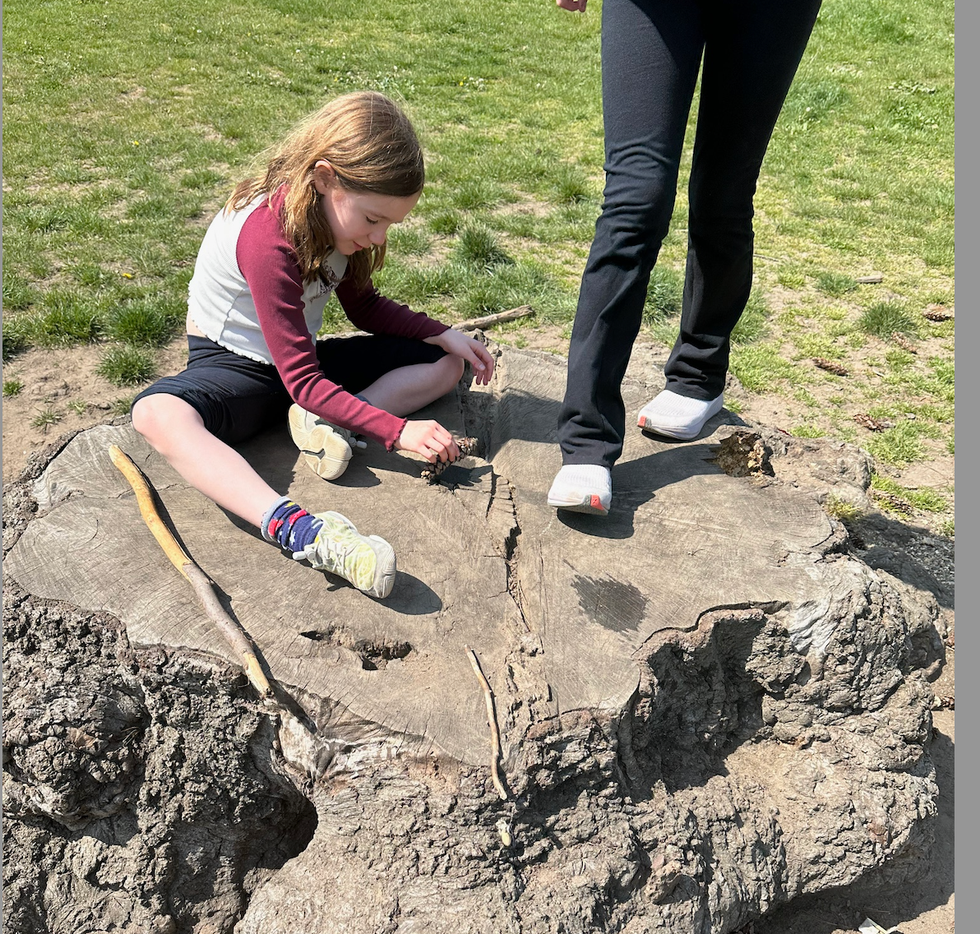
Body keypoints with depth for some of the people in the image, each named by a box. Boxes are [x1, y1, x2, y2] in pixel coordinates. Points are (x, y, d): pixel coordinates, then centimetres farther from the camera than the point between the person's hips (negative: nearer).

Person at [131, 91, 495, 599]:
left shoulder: (340, 212, -6)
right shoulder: (267, 235, -29)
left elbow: (364, 305, 11)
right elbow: (303, 382, -30)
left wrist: (445, 334, -2)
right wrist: (396, 431, -36)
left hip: (302, 358, 8)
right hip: (235, 363, -7)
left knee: (445, 362, -2)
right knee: (156, 413, -42)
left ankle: (328, 423, -24)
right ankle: (290, 526, -62)